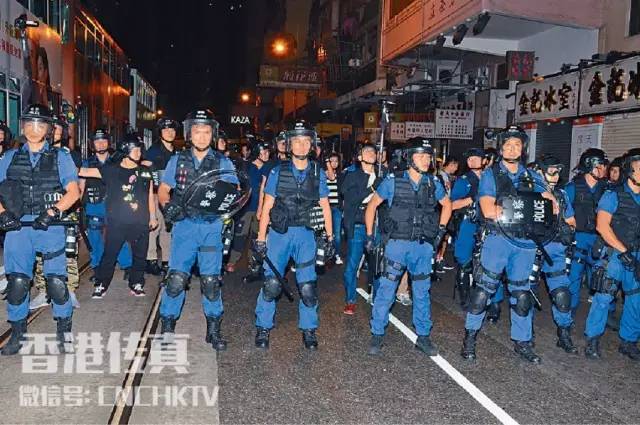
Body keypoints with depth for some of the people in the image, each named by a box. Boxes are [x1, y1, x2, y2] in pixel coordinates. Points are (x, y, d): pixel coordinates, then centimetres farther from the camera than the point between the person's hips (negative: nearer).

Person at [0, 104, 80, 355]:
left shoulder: (59, 157, 7)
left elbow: (73, 191, -2)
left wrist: (52, 211, -15)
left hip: (50, 226, -2)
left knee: (56, 282, -6)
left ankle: (63, 333, 11)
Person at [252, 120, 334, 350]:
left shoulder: (318, 173, 5)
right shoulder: (278, 172, 0)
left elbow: (325, 207, 9)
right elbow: (267, 207, 1)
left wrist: (330, 238, 7)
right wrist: (260, 239, -1)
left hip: (306, 235, 1)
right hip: (279, 233, -1)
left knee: (308, 286, 1)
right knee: (271, 284, -4)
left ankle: (308, 329, 21)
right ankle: (263, 328, 16)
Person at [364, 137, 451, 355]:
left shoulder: (433, 184, 4)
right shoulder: (393, 181, -4)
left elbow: (447, 205, 22)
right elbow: (372, 205, 4)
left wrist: (441, 230, 13)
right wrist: (370, 235, 2)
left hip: (423, 247, 3)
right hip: (397, 244, -3)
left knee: (422, 293, 11)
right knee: (386, 290, -2)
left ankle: (423, 337, 25)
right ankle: (377, 335, 12)